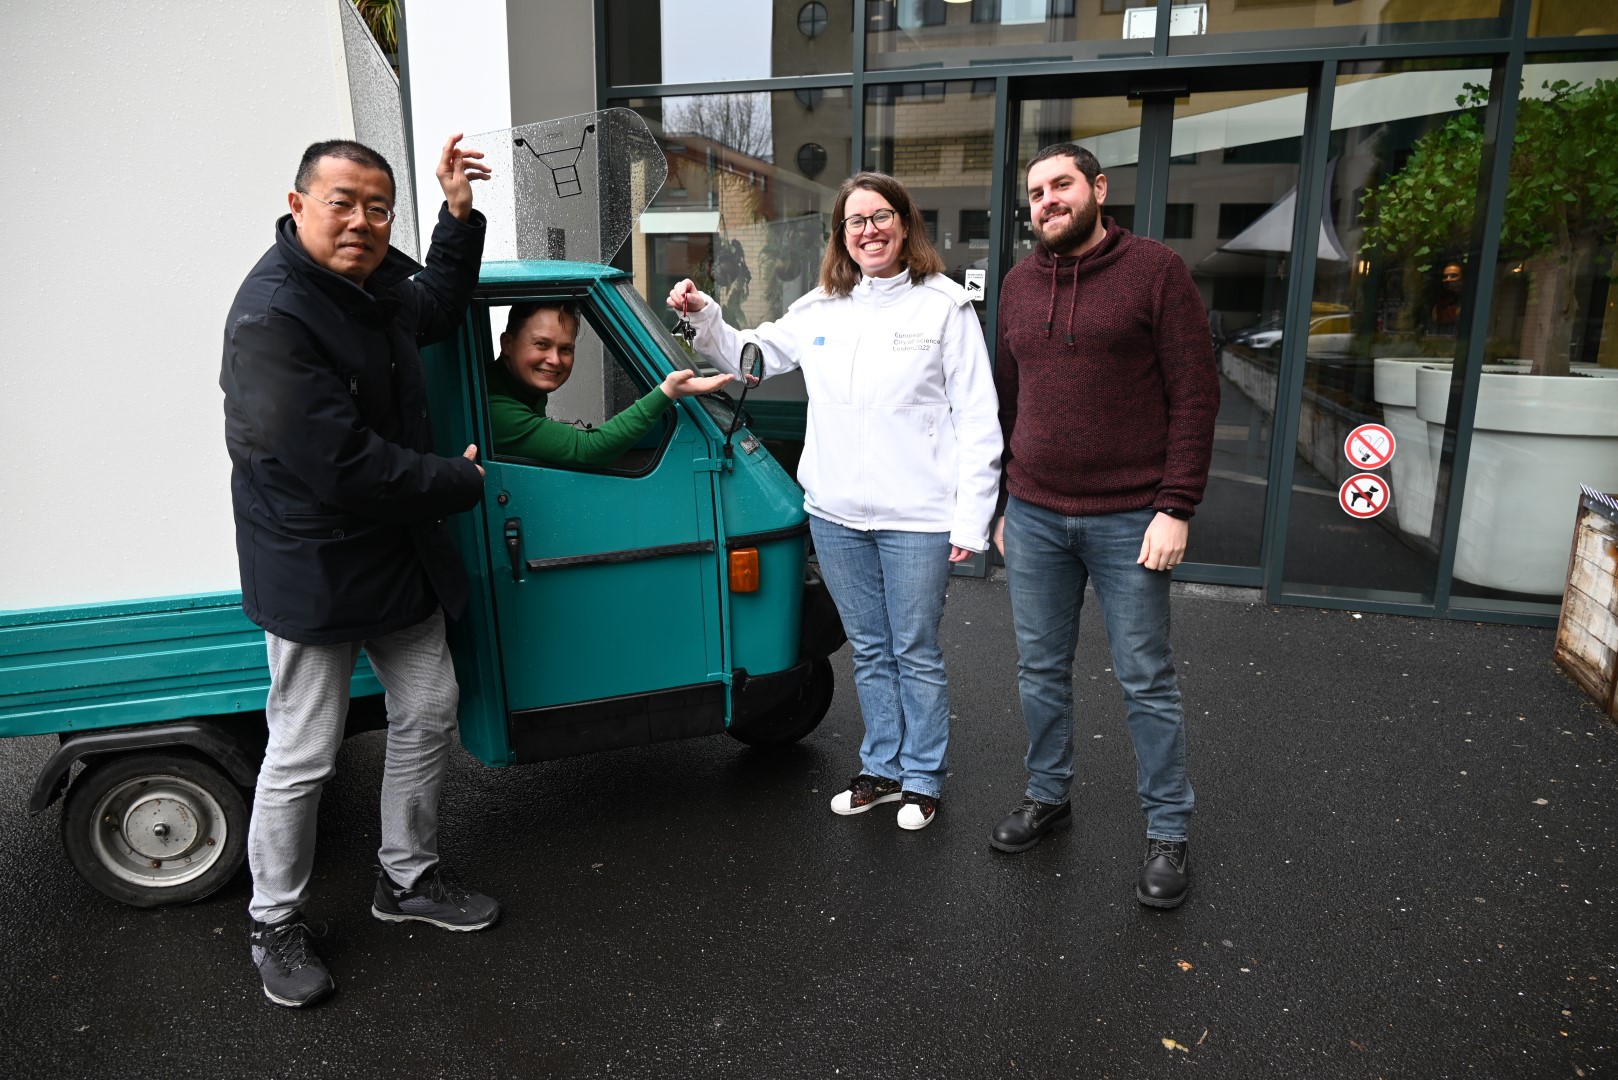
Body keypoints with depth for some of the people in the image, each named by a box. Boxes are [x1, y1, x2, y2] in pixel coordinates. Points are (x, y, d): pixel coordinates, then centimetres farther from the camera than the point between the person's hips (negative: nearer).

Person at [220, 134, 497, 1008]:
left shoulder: (374, 283, 3)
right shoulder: (272, 316, -25)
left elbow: (438, 310, 27)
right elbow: (345, 467, -30)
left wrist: (459, 215, 11)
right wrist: (460, 481, -15)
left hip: (401, 553, 9)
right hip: (314, 569, -9)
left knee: (428, 713, 17)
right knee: (303, 758, 3)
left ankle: (408, 877, 36)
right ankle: (276, 926, 26)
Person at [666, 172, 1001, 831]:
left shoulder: (944, 306, -4)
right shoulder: (818, 310, 8)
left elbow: (976, 421, -6)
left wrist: (972, 518, -11)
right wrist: (703, 317, 4)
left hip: (917, 518, -4)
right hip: (836, 515, 4)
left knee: (916, 655, 8)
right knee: (869, 652, 17)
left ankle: (923, 778, 26)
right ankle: (882, 769, 33)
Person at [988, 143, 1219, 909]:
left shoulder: (1156, 271, -5)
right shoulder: (1019, 285, 10)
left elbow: (1195, 395, -8)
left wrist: (1176, 509, -14)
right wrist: (1003, 503, 13)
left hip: (1128, 521, -4)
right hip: (1034, 516, 5)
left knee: (1147, 680, 5)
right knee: (1042, 670, 14)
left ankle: (1167, 833, 20)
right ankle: (1048, 797, 33)